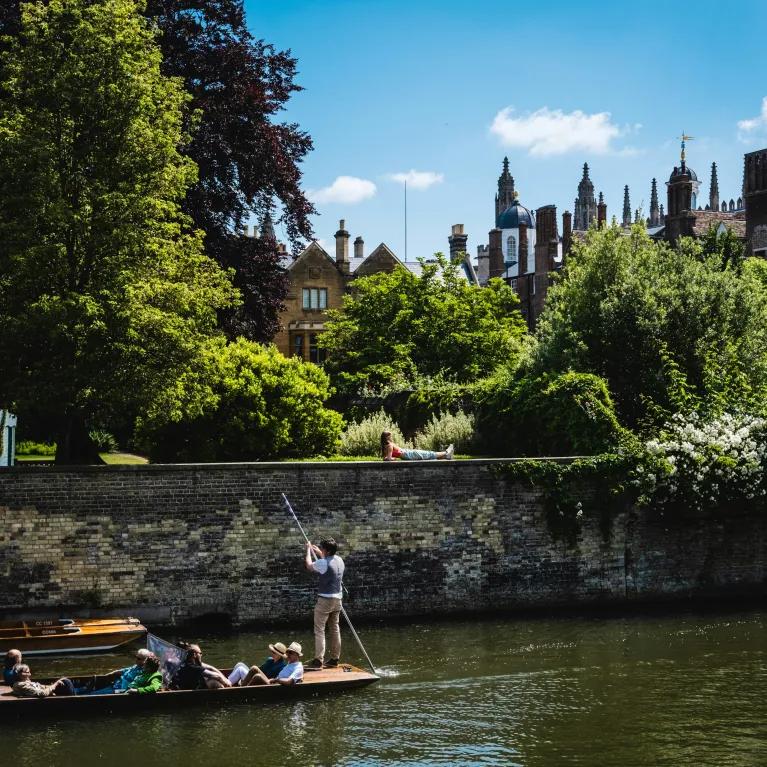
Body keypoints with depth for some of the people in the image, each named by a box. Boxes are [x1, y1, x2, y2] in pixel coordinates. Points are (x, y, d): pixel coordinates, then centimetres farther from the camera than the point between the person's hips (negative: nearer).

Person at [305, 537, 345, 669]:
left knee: (319, 630, -5)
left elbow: (309, 566, 0)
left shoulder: (323, 563, -18)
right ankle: (334, 659, 16)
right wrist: (318, 553, 36)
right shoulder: (339, 560, 6)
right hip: (337, 599, 8)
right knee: (335, 629, 12)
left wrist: (309, 550, 14)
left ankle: (318, 660, -9)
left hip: (325, 599, -8)